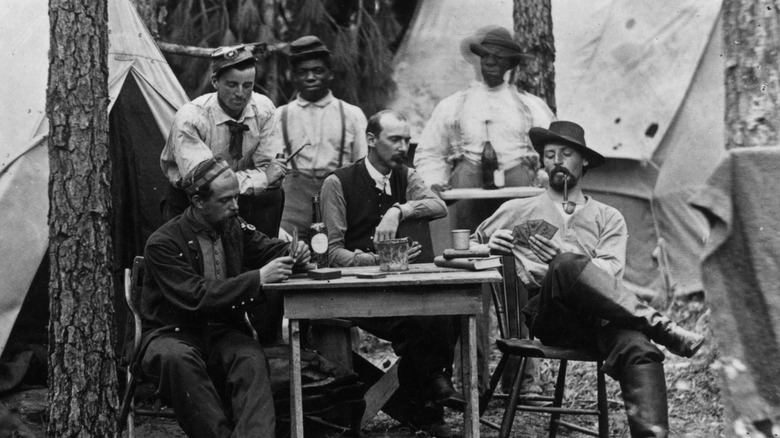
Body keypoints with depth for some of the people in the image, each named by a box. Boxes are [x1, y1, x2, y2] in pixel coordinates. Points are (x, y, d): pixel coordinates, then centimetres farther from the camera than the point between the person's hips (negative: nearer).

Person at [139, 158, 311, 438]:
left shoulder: (234, 228, 6)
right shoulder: (163, 244, -12)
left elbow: (272, 249, 20)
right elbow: (196, 297, -23)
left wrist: (294, 255, -5)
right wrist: (258, 278, -27)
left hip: (222, 331, 4)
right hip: (172, 333, -4)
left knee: (251, 358, -30)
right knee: (177, 358, -38)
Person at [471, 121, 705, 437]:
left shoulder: (608, 218, 24)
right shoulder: (517, 211, 24)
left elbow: (610, 272, 7)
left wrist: (563, 258, -12)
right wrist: (488, 247, 4)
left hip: (599, 314, 1)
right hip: (545, 313, -1)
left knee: (637, 348, -35)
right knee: (568, 266, -37)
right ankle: (662, 329, -33)